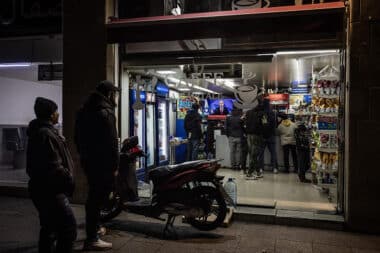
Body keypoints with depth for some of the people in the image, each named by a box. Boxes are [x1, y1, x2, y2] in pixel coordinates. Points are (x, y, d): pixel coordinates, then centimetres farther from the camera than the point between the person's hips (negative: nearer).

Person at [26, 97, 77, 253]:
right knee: (69, 228, -8)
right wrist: (69, 181, -12)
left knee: (49, 229, 19)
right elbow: (53, 167, -23)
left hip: (44, 189, 11)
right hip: (50, 191, -11)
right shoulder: (46, 134, -19)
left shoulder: (39, 132, 14)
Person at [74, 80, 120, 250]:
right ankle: (91, 239, 1)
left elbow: (78, 138, 19)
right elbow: (111, 142, -20)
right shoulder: (105, 112, -16)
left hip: (88, 161, 10)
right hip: (102, 163, -10)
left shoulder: (84, 110, 14)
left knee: (94, 196, 22)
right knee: (98, 198, -4)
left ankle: (95, 228, 36)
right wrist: (115, 165, -15)